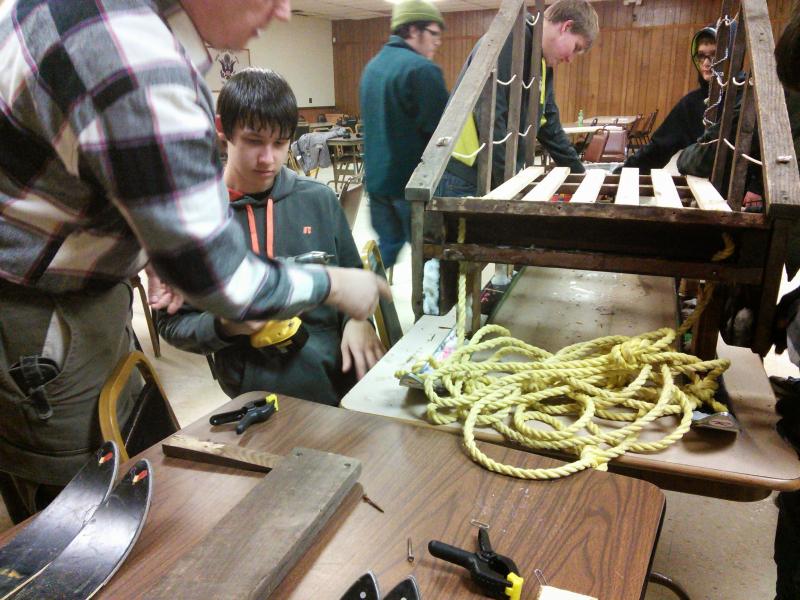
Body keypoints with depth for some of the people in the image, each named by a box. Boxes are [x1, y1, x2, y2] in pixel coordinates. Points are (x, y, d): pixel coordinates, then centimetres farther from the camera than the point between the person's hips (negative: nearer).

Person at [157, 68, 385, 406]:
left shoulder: (320, 200, 7)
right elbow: (171, 324, 7)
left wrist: (357, 320, -4)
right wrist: (223, 326, -13)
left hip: (343, 372, 3)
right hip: (263, 392, -2)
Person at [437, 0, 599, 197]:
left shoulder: (544, 66, 17)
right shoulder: (513, 38, -13)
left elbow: (549, 126, 25)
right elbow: (489, 116, -22)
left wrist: (579, 172, 26)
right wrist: (508, 181, -20)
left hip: (501, 178, 9)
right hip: (464, 178, -9)